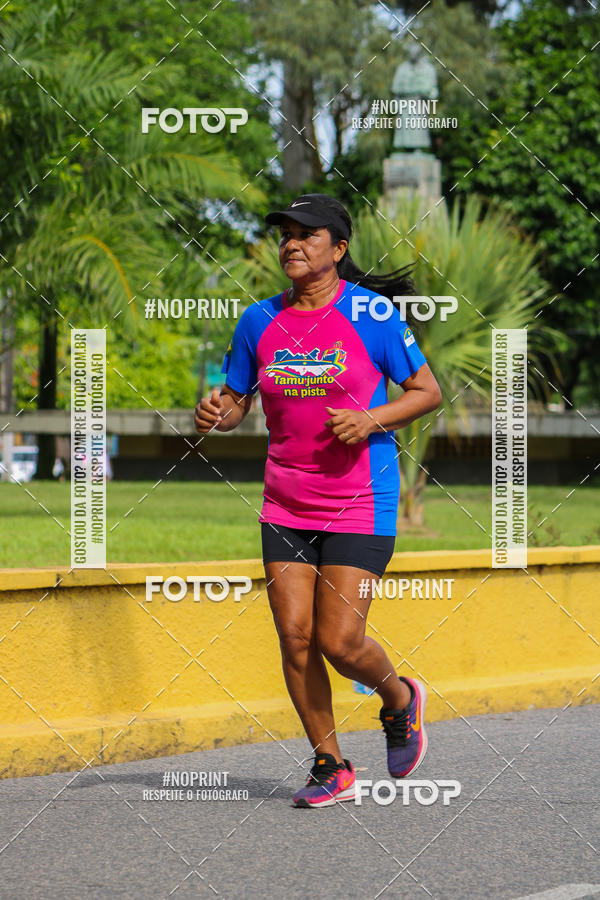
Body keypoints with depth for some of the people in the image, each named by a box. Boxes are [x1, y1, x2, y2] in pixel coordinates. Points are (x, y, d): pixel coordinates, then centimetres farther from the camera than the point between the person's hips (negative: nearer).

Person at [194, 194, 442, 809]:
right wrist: (214, 413, -10)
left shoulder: (371, 313, -7)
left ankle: (400, 699, 24)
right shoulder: (259, 321, 4)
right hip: (285, 502, 4)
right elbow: (234, 403, 13)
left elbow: (428, 391, -2)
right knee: (294, 638, -2)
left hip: (360, 503, -4)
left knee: (339, 642, -9)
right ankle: (330, 767, 13)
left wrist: (369, 420, -17)